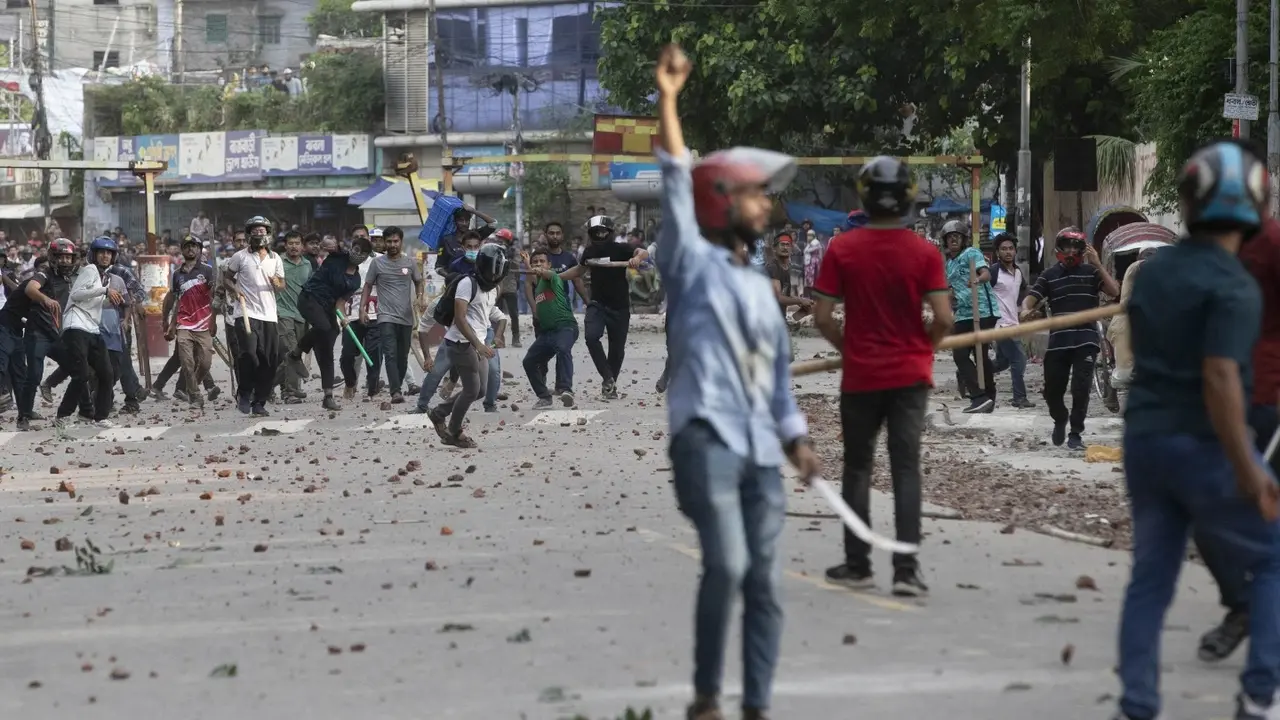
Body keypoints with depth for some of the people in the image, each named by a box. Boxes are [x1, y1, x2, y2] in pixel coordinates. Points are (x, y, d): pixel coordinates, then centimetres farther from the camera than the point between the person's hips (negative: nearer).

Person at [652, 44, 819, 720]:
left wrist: (795, 437, 13)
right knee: (727, 565, -19)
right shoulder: (690, 262, 4)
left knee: (764, 581, 1)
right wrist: (668, 100, -14)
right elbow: (676, 185, -7)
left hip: (760, 449, 6)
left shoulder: (760, 286, 22)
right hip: (707, 437, -6)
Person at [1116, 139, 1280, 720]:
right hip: (1204, 445, -7)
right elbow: (1219, 378, -24)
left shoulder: (1153, 272, 6)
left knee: (1150, 575, 12)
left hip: (1144, 437, 7)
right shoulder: (1233, 287, -17)